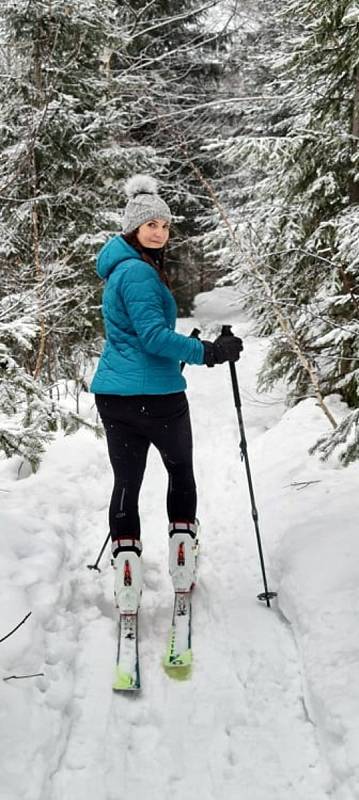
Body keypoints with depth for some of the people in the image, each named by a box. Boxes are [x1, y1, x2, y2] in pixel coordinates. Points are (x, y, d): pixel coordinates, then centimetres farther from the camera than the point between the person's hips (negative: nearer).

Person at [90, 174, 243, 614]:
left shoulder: (120, 270, 17)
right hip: (156, 395, -8)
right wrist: (209, 352, -22)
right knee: (181, 470, 13)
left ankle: (127, 580, 4)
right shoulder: (139, 272, -15)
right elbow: (154, 336, -23)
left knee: (126, 481, 6)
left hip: (112, 394, 8)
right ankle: (182, 567, 18)